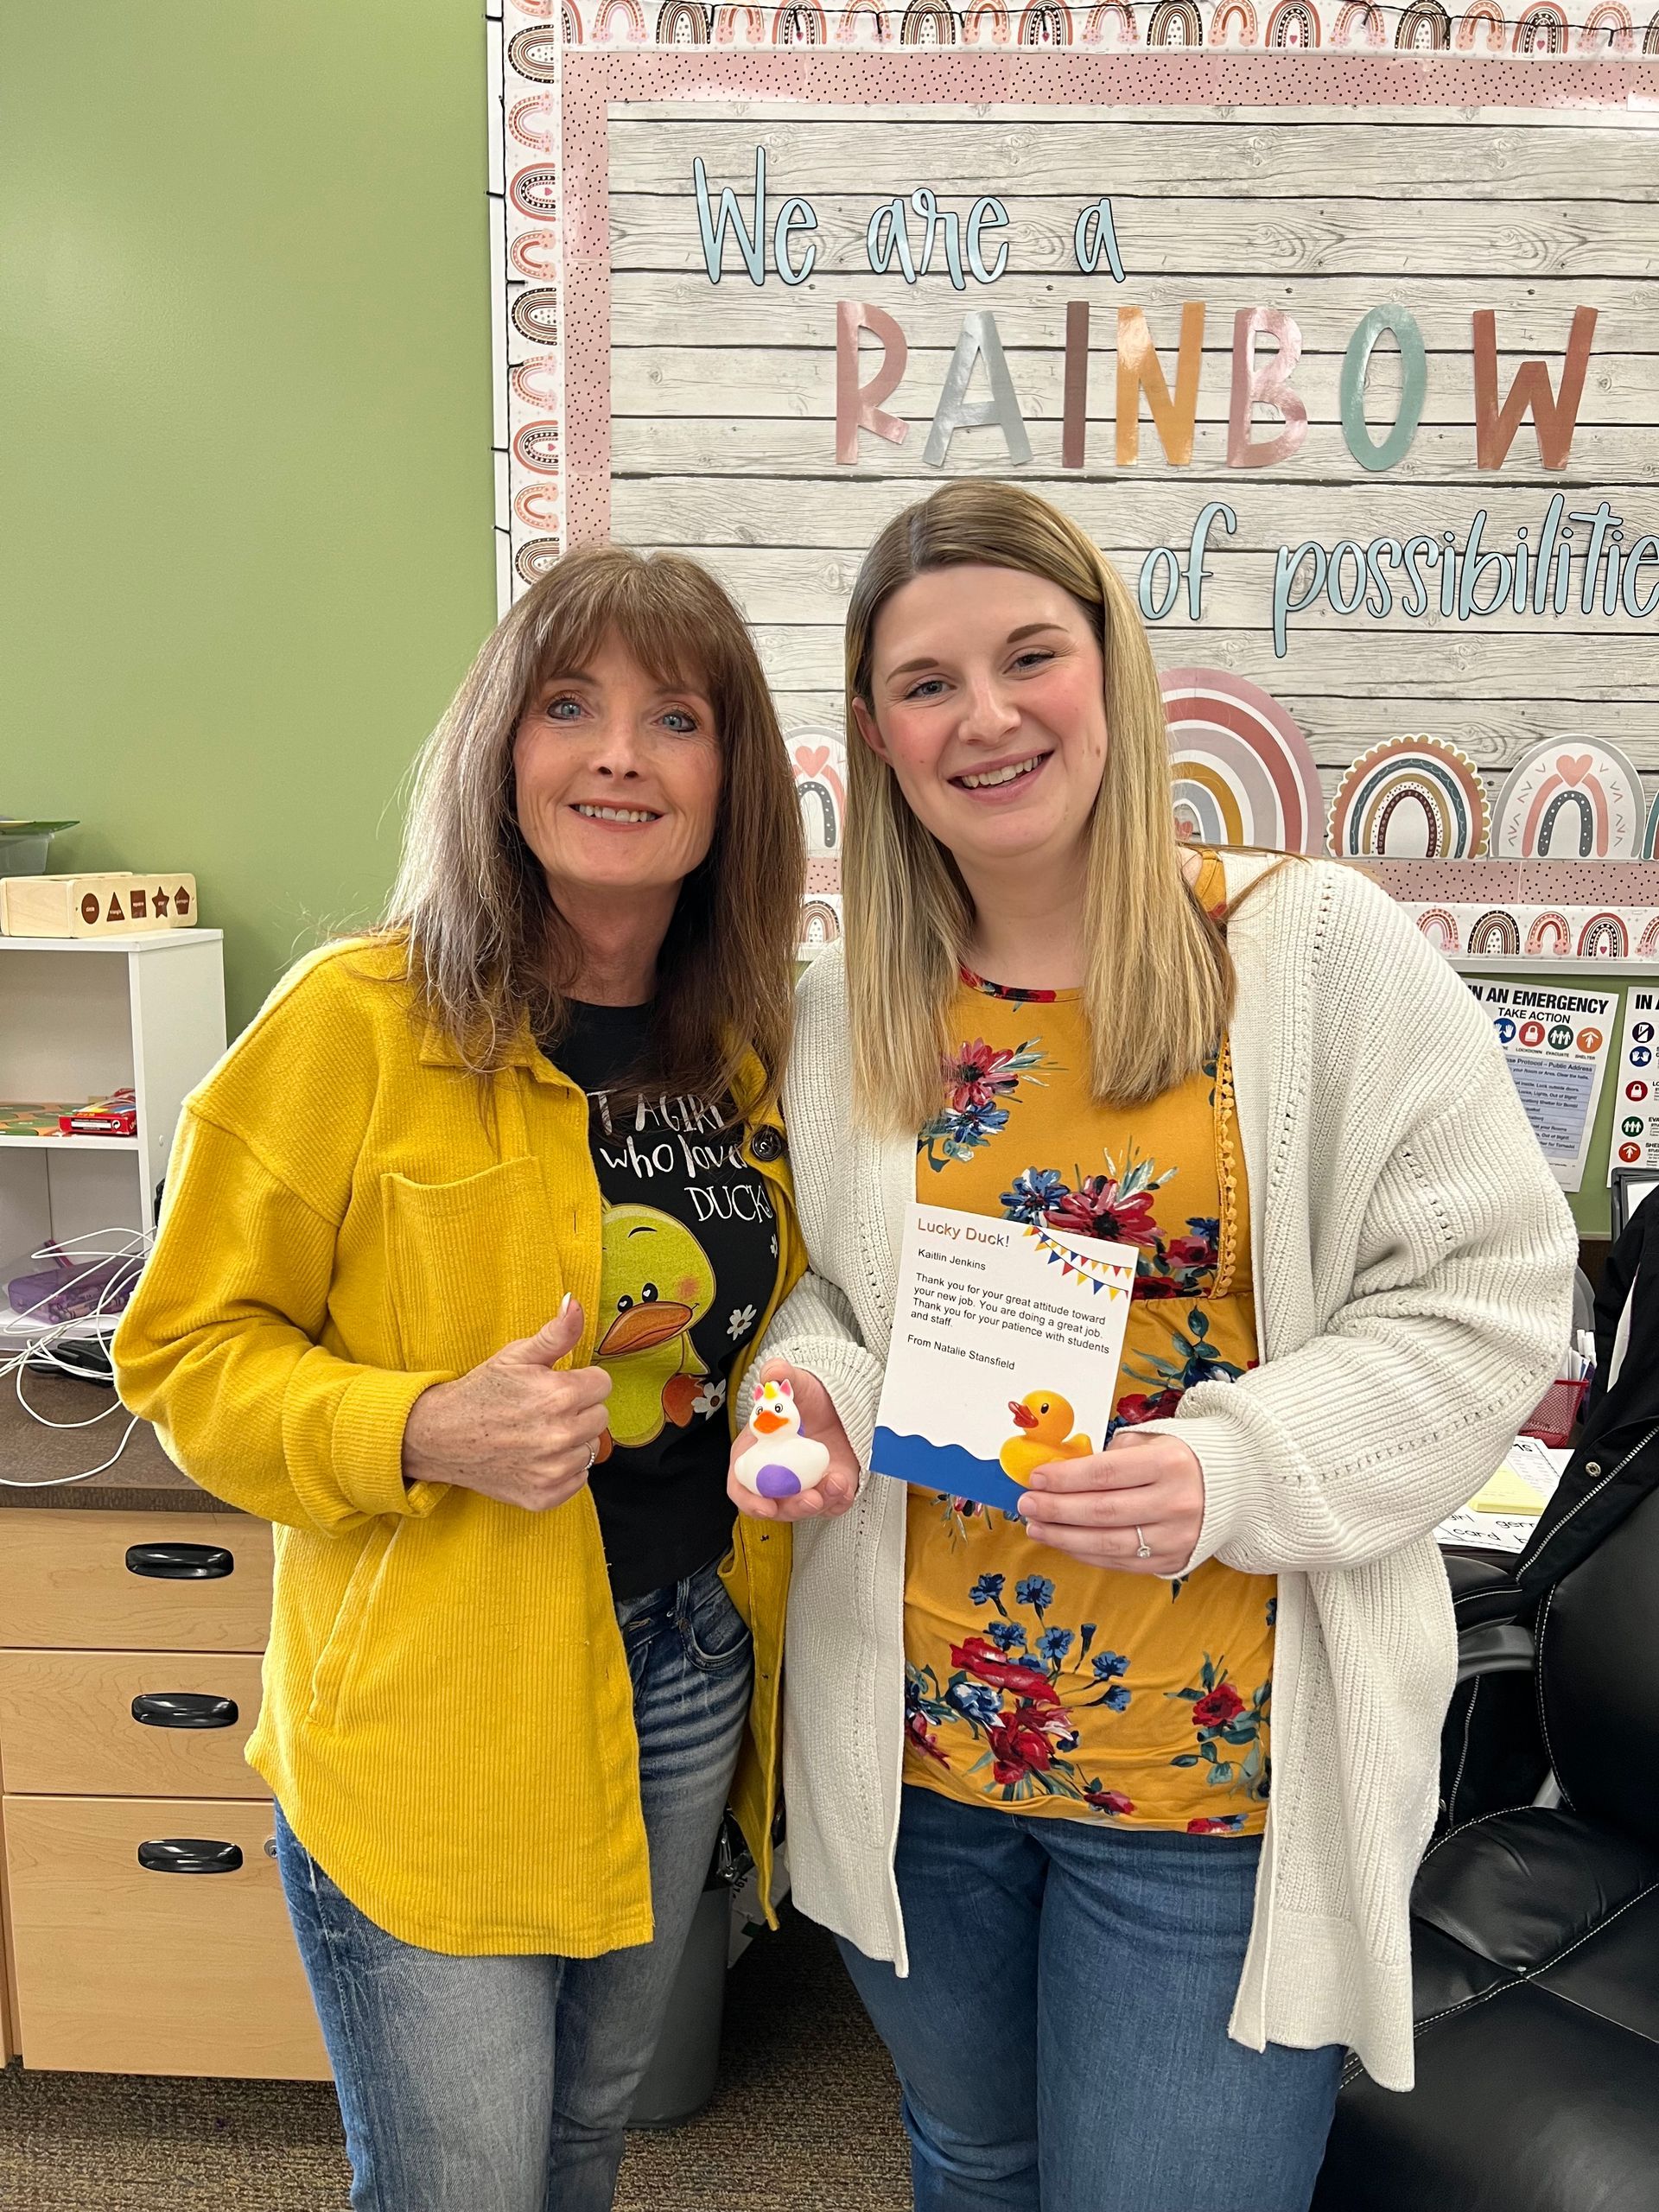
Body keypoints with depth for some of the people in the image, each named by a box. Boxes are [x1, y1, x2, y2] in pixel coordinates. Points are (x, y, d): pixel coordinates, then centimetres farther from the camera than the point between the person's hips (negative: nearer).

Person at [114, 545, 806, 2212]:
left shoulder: (741, 1048, 3)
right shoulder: (360, 1020, -15)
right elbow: (187, 1352, -10)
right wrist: (423, 1430, -25)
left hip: (687, 1682, 6)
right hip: (430, 1716, -5)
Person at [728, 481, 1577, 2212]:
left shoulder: (1318, 952, -11)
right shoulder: (849, 1013, 1)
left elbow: (1484, 1289, -10)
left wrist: (1236, 1468, -23)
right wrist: (811, 1388, -11)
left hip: (1222, 1773, -3)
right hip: (910, 1753, 4)